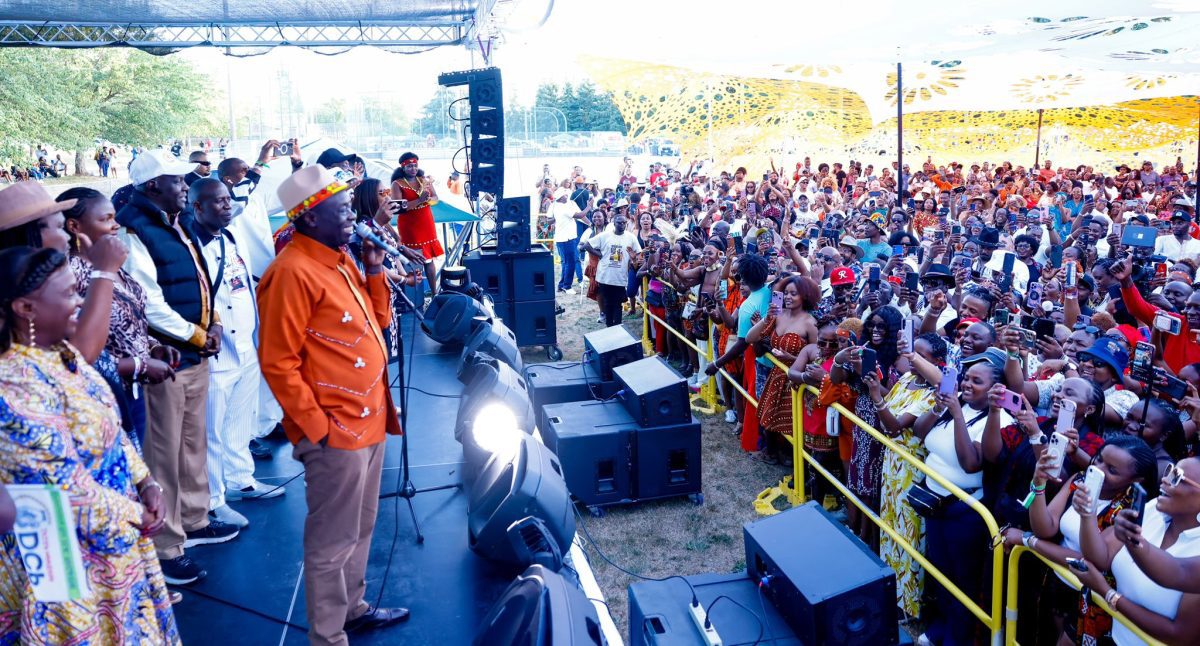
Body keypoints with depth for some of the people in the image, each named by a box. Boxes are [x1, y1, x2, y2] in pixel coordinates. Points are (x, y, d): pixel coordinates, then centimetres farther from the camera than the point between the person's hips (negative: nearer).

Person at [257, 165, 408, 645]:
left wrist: (374, 271, 3)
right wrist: (317, 426, -17)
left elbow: (378, 321, 17)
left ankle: (353, 607, 40)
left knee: (361, 529, 23)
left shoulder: (340, 259, 10)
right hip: (335, 432, -9)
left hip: (369, 421, 9)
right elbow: (277, 363, -19)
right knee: (332, 543, 4)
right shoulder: (292, 273, -18)